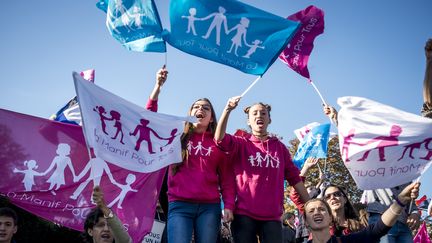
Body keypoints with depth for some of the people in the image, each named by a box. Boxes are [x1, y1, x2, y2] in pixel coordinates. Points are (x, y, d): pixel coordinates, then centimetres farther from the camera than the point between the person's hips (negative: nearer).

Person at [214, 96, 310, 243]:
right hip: (245, 214, -2)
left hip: (272, 216, 2)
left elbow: (294, 177, 13)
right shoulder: (241, 143, 6)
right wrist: (227, 110, -26)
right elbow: (220, 139, -14)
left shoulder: (280, 147, 13)